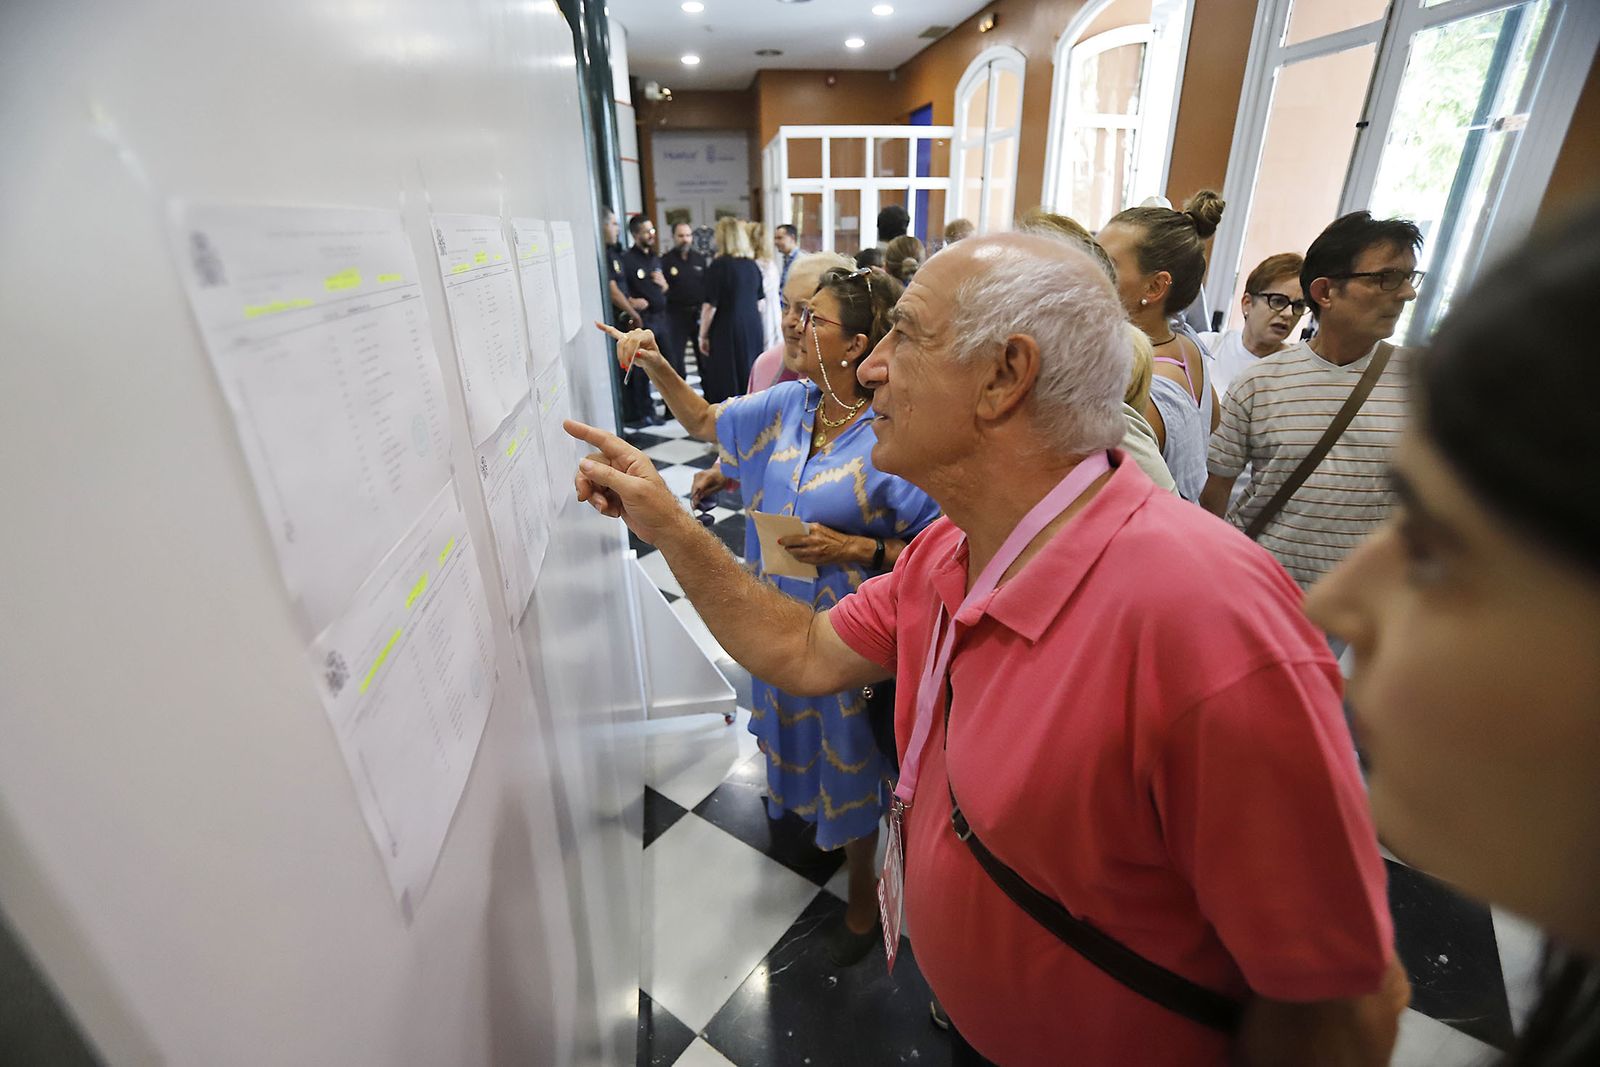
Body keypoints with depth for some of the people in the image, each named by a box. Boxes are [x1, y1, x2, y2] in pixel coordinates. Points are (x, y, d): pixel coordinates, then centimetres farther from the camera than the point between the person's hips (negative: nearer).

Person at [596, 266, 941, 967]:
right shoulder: (787, 403, -3)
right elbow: (710, 421, 11)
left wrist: (855, 549, -28)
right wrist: (658, 366, -2)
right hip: (782, 618, 6)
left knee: (849, 758, 15)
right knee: (801, 737, 28)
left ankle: (863, 891, 43)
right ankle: (817, 830, 60)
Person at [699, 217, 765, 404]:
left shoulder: (719, 265, -11)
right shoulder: (752, 264, 6)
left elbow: (710, 305, -13)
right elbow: (760, 303, 13)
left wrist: (703, 335, -5)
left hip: (726, 330, -6)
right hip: (752, 328, 6)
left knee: (726, 383, 2)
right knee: (749, 379, 14)